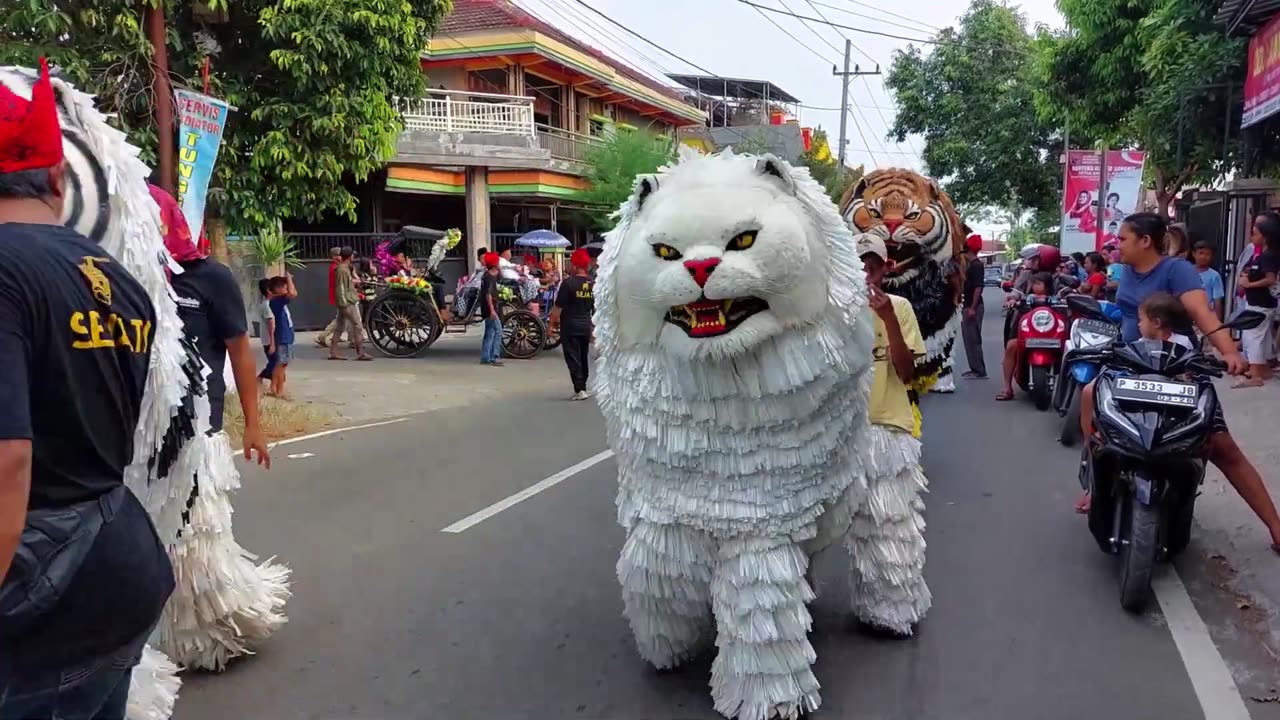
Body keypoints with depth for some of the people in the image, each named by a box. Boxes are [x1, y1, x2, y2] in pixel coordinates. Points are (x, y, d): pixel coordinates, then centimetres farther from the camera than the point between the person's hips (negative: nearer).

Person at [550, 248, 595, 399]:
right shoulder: (593, 284, 3)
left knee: (573, 359, -1)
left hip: (570, 326, -5)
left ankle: (579, 390, -6)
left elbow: (558, 307, -13)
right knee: (584, 358, 15)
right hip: (586, 326, 5)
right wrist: (593, 325, 21)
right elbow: (596, 308, 11)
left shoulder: (568, 283, -14)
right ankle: (583, 388, 21)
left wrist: (552, 323, -2)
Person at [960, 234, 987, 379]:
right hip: (969, 306, 10)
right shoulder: (971, 265, 15)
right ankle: (975, 369, 17)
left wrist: (972, 308, -23)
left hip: (973, 307, -10)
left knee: (973, 339, -8)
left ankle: (979, 371, -5)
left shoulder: (976, 265, -15)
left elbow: (978, 287, -21)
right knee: (969, 338, 12)